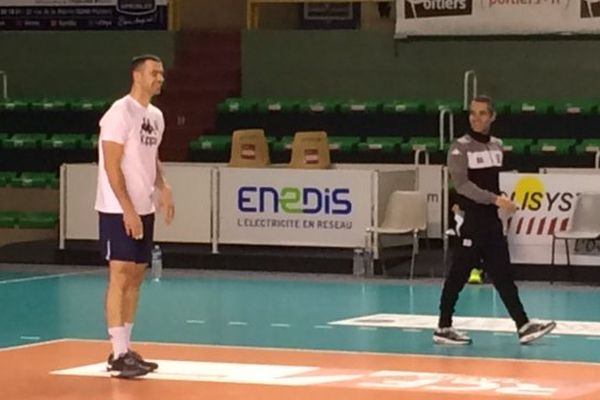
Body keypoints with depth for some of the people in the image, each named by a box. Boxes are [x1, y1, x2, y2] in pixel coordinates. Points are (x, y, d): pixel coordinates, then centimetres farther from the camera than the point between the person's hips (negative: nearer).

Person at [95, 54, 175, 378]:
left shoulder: (155, 116, 12)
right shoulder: (120, 113, -14)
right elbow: (112, 166, -18)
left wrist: (163, 187, 7)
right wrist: (128, 210, -21)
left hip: (144, 210, 9)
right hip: (119, 211, -9)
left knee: (136, 278, 10)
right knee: (120, 277, -9)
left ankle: (125, 349, 17)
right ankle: (118, 355, -9)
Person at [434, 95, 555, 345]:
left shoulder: (497, 145, 11)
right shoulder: (460, 148, -10)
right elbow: (462, 184, -19)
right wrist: (495, 199, -25)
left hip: (492, 221, 7)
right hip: (471, 221, -7)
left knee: (503, 275, 5)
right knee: (458, 275, -4)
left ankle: (523, 326, 6)